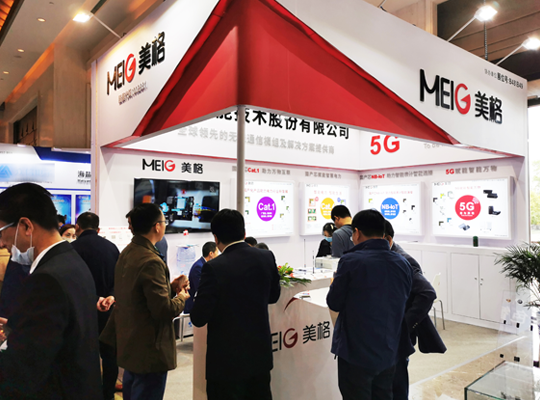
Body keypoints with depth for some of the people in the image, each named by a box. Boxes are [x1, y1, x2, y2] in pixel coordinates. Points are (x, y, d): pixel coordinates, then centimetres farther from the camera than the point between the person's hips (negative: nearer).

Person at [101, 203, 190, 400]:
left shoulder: (126, 253, 4)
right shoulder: (151, 261, -26)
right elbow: (164, 310, -25)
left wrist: (172, 286, 3)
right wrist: (181, 298, -6)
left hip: (128, 345, 9)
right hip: (149, 349, -9)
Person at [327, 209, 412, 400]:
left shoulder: (350, 261, -18)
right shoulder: (403, 263, -1)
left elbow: (334, 303, -9)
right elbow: (404, 303, 9)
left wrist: (336, 282, 10)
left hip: (356, 353, -5)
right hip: (388, 353, 6)